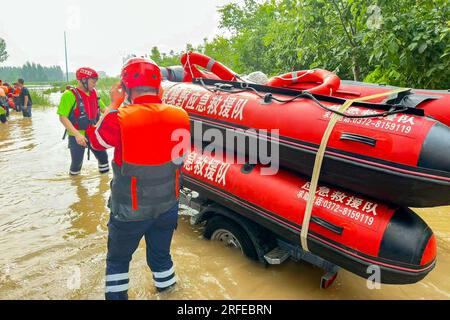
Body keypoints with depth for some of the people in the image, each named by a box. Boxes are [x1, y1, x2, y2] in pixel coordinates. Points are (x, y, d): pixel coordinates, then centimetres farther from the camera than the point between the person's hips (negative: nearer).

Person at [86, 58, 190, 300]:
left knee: (118, 259, 21)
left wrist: (114, 105, 6)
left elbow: (96, 140, -2)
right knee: (161, 253, 25)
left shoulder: (119, 119, -23)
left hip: (129, 209, -3)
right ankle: (166, 287, 45)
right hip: (168, 205, 4)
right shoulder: (180, 116, -12)